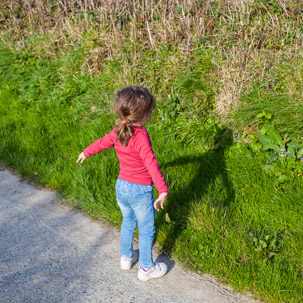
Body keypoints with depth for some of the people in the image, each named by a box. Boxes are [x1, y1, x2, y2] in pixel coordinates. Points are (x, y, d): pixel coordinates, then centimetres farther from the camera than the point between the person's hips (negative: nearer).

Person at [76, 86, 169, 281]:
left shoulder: (118, 132, -2)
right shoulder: (141, 136, -25)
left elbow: (102, 143, 16)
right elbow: (151, 164, -33)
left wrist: (87, 153, 36)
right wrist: (163, 190, -38)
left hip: (121, 186, 7)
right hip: (140, 191, -7)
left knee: (128, 222, 27)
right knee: (146, 229, 11)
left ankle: (126, 257, 44)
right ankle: (146, 268, 23)